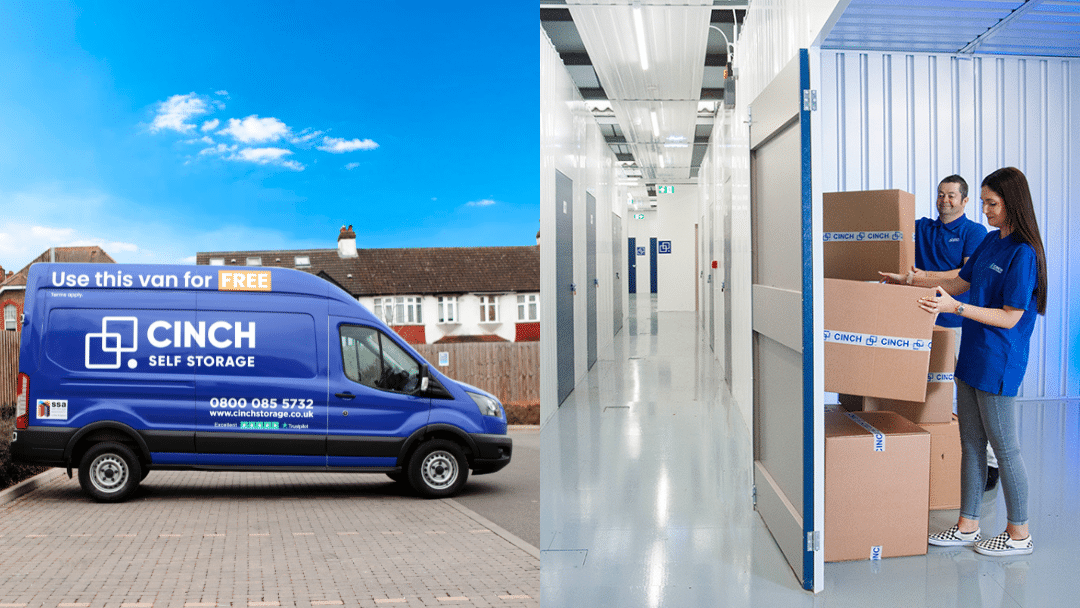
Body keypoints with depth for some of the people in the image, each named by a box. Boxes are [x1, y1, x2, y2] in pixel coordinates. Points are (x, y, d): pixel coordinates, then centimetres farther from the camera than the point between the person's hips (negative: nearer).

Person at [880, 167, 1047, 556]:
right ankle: (968, 526, 21)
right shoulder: (991, 241, 10)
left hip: (999, 363, -9)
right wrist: (910, 280, 19)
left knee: (1005, 448, 2)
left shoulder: (1023, 253, -16)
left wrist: (955, 307, -24)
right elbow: (962, 282, 22)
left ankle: (1019, 535, 15)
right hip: (972, 356, 9)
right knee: (970, 444, 12)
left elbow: (1010, 317, -18)